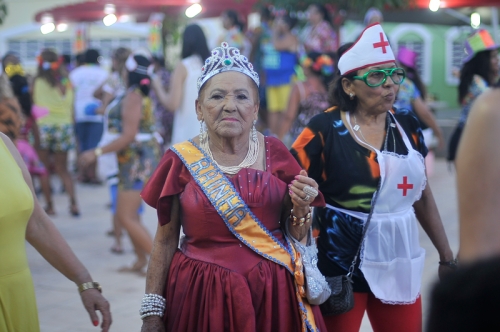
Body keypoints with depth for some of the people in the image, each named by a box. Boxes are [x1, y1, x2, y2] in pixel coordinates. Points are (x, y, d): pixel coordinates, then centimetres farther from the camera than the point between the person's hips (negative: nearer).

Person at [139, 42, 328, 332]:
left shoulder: (275, 154, -1)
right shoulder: (182, 161, -5)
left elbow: (297, 235, 7)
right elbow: (166, 239, 1)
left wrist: (301, 208, -14)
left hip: (272, 292, 2)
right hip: (202, 294, -1)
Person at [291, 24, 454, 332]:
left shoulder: (407, 126, 4)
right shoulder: (324, 130, -11)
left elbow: (422, 194, 13)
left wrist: (446, 255, 15)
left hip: (399, 260, 5)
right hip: (341, 262, -4)